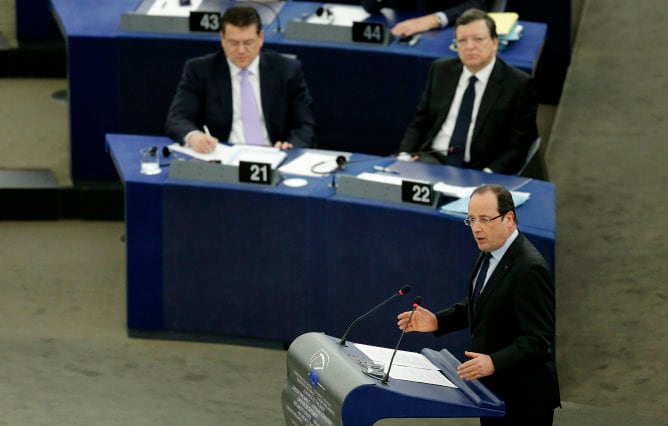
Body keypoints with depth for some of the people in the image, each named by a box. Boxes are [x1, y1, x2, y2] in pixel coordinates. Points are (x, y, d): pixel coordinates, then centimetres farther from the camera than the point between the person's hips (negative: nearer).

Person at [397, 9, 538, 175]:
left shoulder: (519, 85, -2)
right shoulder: (441, 70, 12)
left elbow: (517, 147, -4)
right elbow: (419, 123, 17)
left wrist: (487, 176, -19)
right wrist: (404, 155, -2)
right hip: (431, 160, 4)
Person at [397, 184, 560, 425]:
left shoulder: (530, 268, -24)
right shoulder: (490, 253, 5)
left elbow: (537, 339, -25)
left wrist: (494, 362, -37)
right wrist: (437, 321, 4)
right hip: (492, 387, 9)